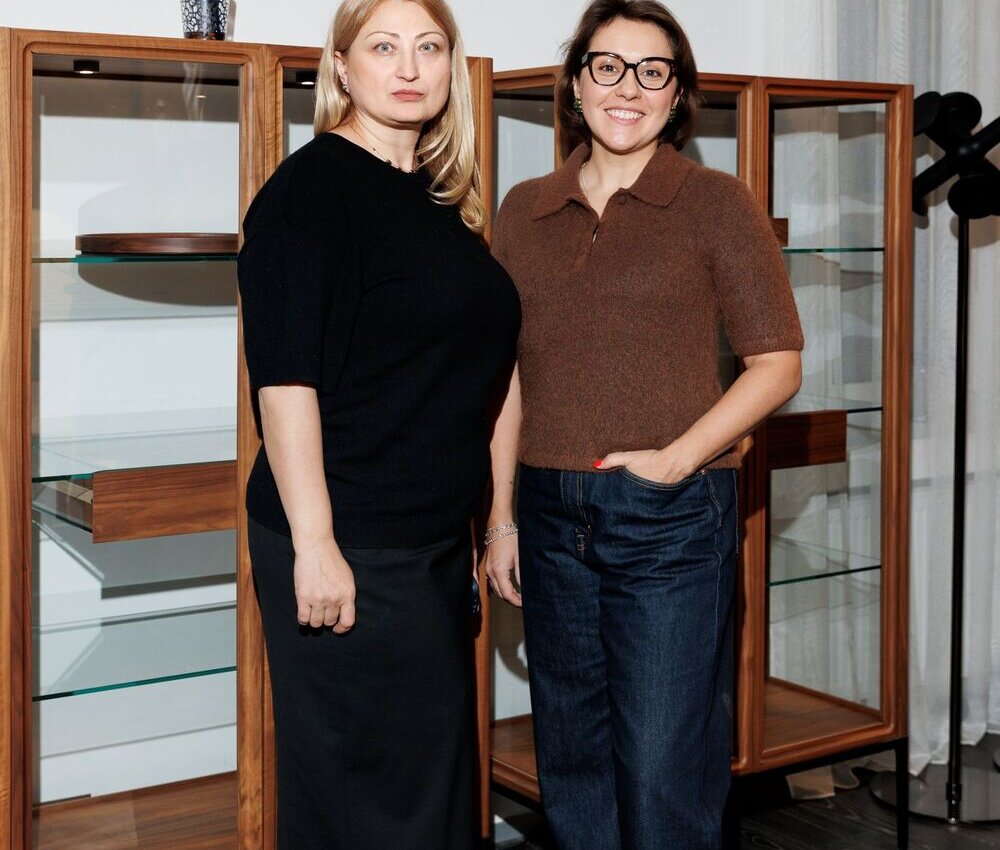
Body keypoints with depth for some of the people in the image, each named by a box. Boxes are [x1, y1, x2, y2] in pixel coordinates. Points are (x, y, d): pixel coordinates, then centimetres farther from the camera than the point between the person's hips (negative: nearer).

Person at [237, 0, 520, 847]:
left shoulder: (440, 199, 13)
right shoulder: (314, 185, -11)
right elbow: (284, 376, -18)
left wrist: (482, 523, 20)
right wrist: (313, 544, -22)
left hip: (436, 538, 8)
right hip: (348, 545, -8)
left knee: (437, 769, 16)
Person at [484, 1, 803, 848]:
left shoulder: (717, 203, -2)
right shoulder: (526, 211, 9)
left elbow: (777, 362, -3)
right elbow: (509, 375, 12)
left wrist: (678, 458, -14)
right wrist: (502, 520, 10)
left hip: (672, 521, -4)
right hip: (552, 516, 4)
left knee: (665, 773, 1)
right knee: (572, 763, 15)